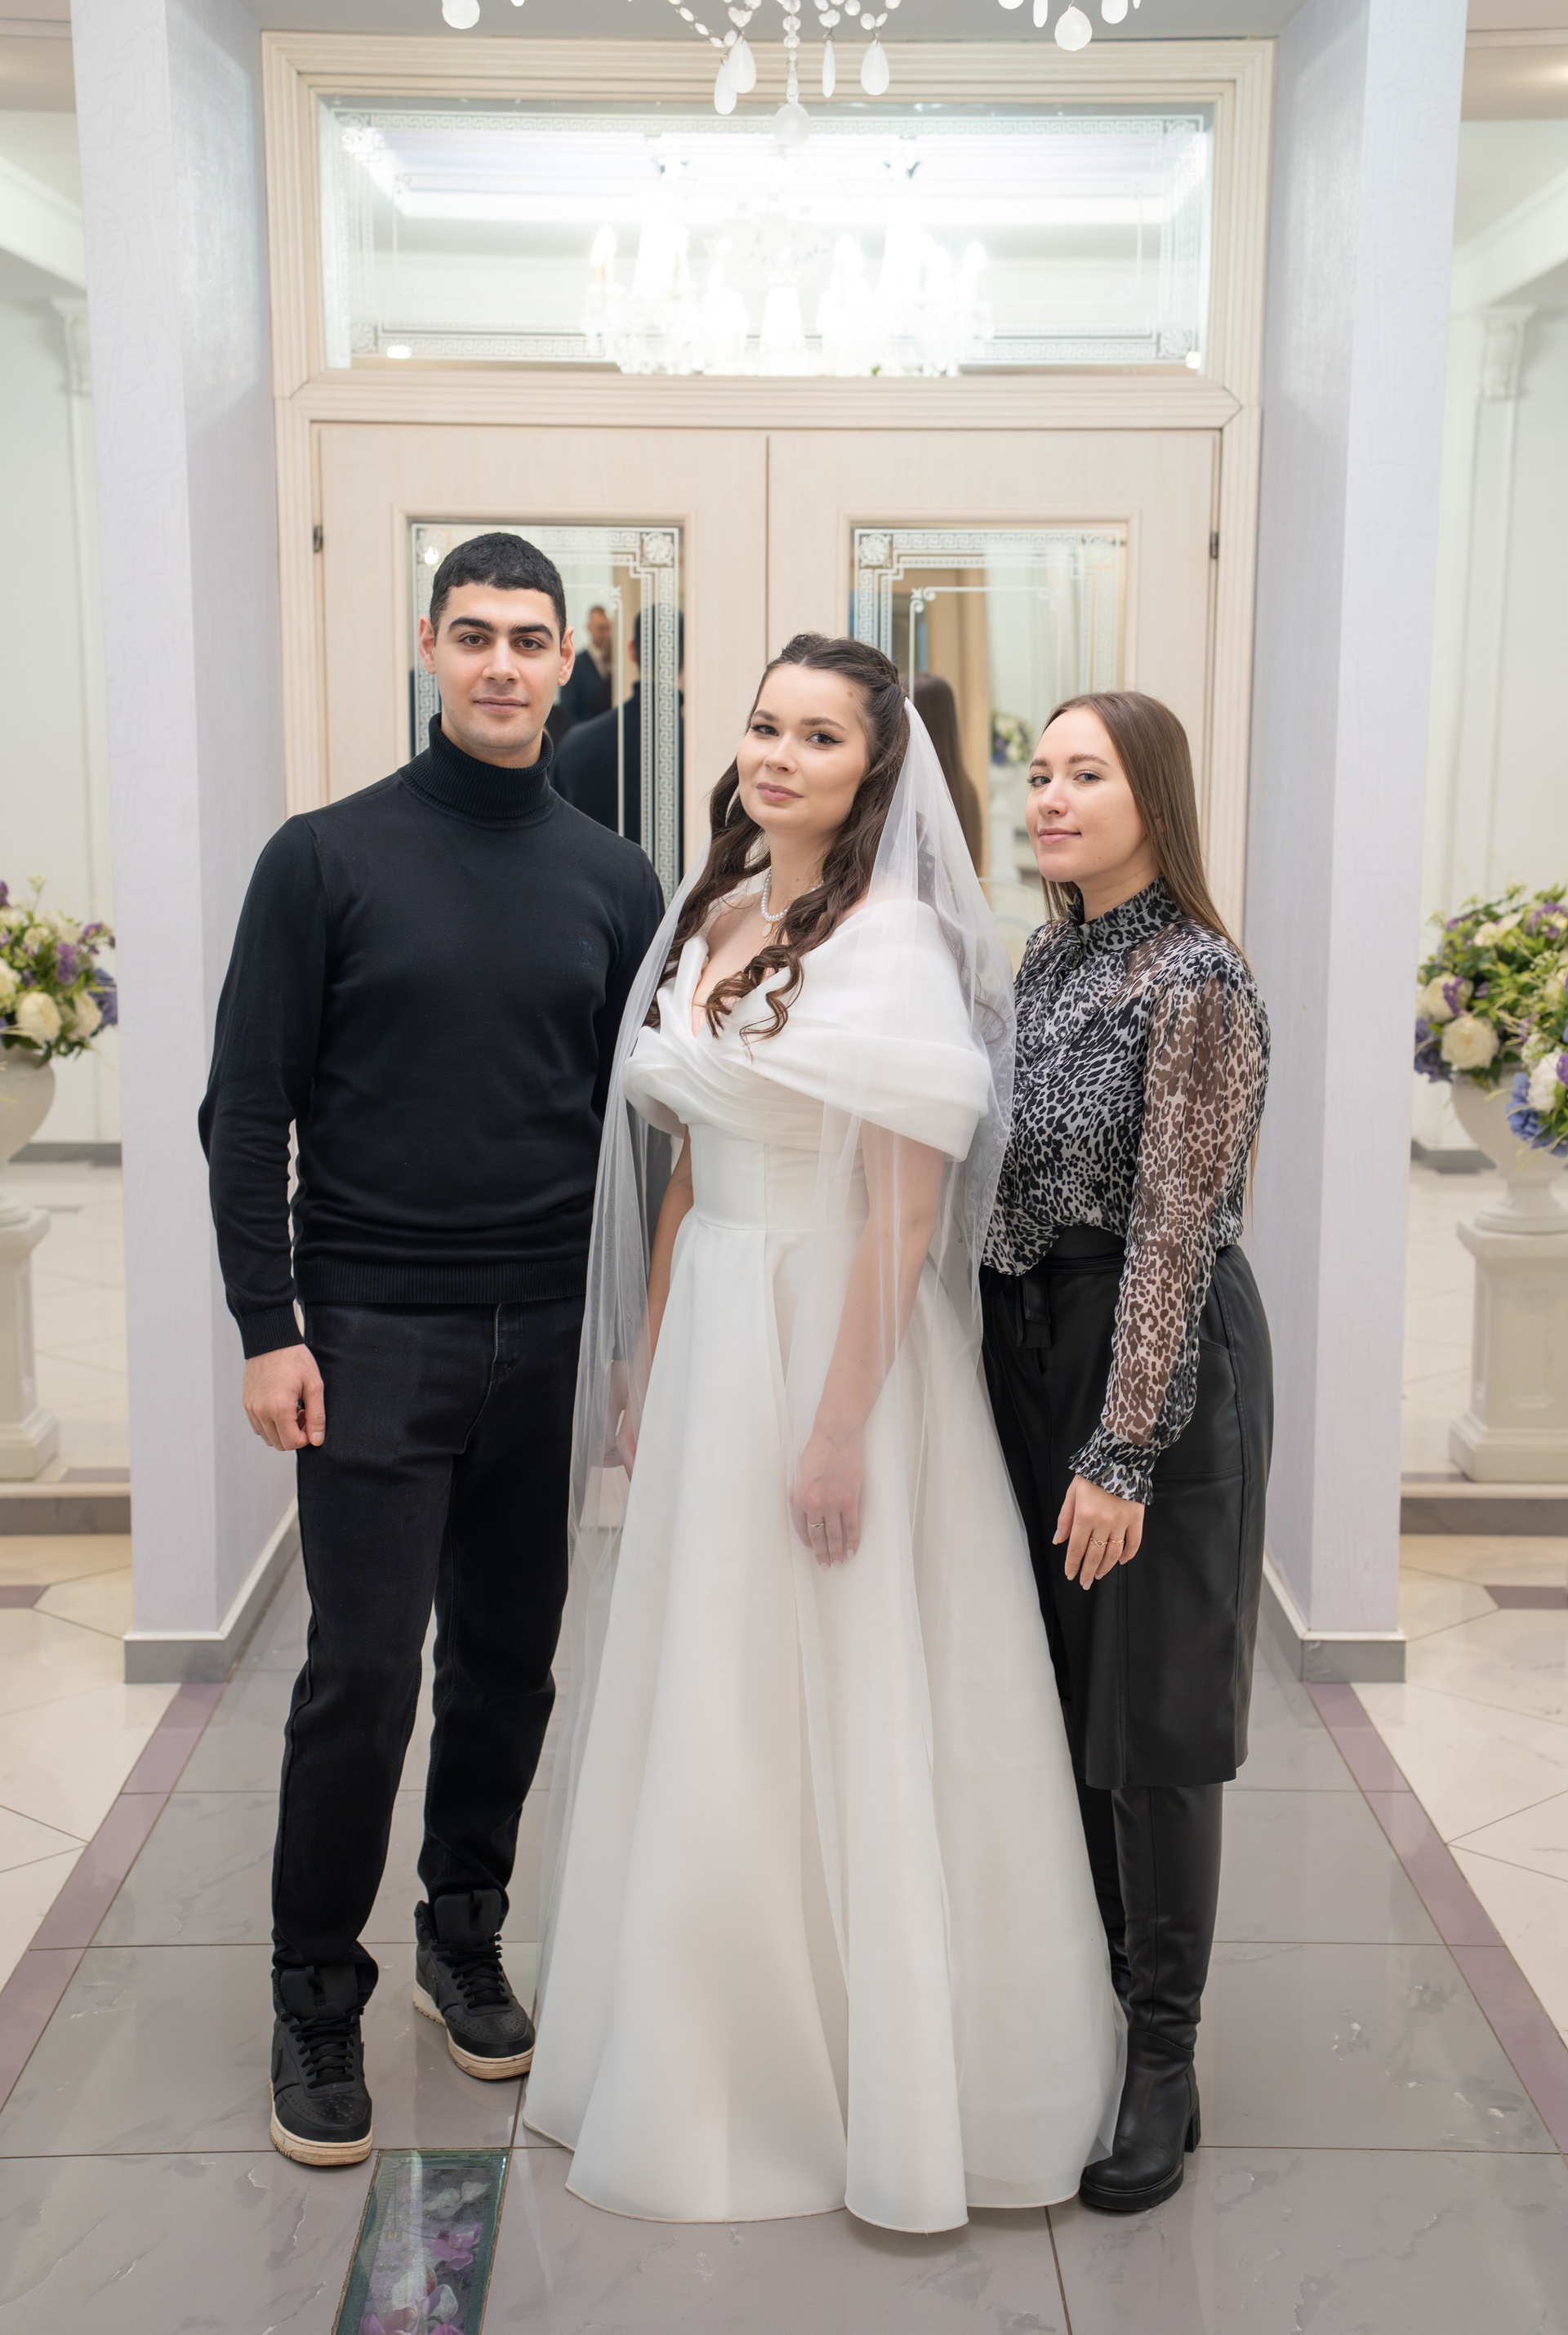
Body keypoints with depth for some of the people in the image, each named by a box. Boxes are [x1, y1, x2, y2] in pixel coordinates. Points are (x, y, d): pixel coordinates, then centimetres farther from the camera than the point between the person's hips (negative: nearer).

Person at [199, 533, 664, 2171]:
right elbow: (248, 1108, -3)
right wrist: (268, 1326, -9)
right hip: (373, 1337, -3)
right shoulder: (327, 858, -2)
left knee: (509, 1657, 12)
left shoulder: (612, 882, 7)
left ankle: (466, 1940, 31)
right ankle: (315, 2001, 17)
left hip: (553, 1340, 3)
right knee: (363, 1673, -1)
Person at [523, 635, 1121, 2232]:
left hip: (839, 1339, -7)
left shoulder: (894, 938, -13)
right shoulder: (709, 918, 10)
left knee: (829, 1725, 3)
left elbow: (904, 1209, -17)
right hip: (707, 1338, 8)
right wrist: (645, 1359, 13)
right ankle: (702, 2055, 34)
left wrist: (842, 1425, -20)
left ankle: (874, 2080, 23)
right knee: (693, 1713, 15)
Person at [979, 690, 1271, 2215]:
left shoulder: (1195, 979, -15)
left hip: (1157, 1362, -7)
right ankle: (1082, 1989, 33)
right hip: (1031, 1344, 8)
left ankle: (1161, 2062, 17)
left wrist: (1124, 1452, -18)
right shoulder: (1047, 960, 9)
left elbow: (1174, 1231, -18)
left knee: (1146, 1718, 2)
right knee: (1052, 1694, 15)